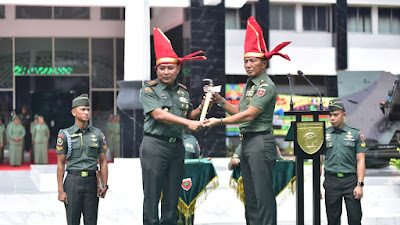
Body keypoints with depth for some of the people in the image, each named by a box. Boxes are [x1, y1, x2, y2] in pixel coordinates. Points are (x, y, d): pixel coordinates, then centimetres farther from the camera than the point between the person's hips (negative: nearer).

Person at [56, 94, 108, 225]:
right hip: (73, 181, -2)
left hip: (91, 182, 2)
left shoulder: (98, 134, 7)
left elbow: (103, 162, 9)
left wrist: (104, 185, -3)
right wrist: (60, 190, -4)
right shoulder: (65, 135, 1)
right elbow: (60, 164, 1)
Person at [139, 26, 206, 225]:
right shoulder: (149, 89, -2)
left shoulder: (183, 92, 15)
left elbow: (189, 116, 20)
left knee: (172, 197, 7)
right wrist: (188, 123, -21)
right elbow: (158, 114, -15)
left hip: (176, 147, 5)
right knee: (152, 196, -4)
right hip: (154, 145, -5)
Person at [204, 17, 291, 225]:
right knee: (250, 193, 13)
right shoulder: (249, 85, 18)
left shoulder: (266, 85, -12)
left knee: (263, 193, -10)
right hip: (246, 142, 10)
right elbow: (240, 111, 22)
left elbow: (249, 114, -18)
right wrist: (221, 101, 9)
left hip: (261, 141, -10)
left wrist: (219, 121, -16)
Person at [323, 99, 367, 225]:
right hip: (331, 181, 1)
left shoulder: (356, 134, 5)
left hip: (351, 180, -1)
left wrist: (359, 185, -7)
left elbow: (360, 161, 2)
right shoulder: (323, 135, 8)